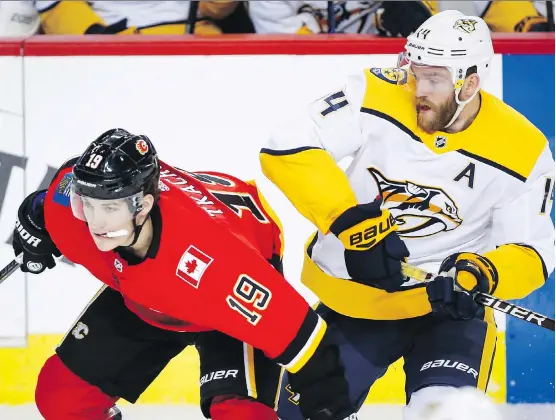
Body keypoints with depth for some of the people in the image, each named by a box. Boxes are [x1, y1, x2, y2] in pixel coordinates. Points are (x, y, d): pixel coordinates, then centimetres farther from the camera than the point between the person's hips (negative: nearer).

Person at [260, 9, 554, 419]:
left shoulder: (522, 151, -15)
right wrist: (349, 219, -34)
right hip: (344, 297, 2)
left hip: (446, 306, -2)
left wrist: (481, 275, -31)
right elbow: (287, 148, -24)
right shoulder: (376, 96, -18)